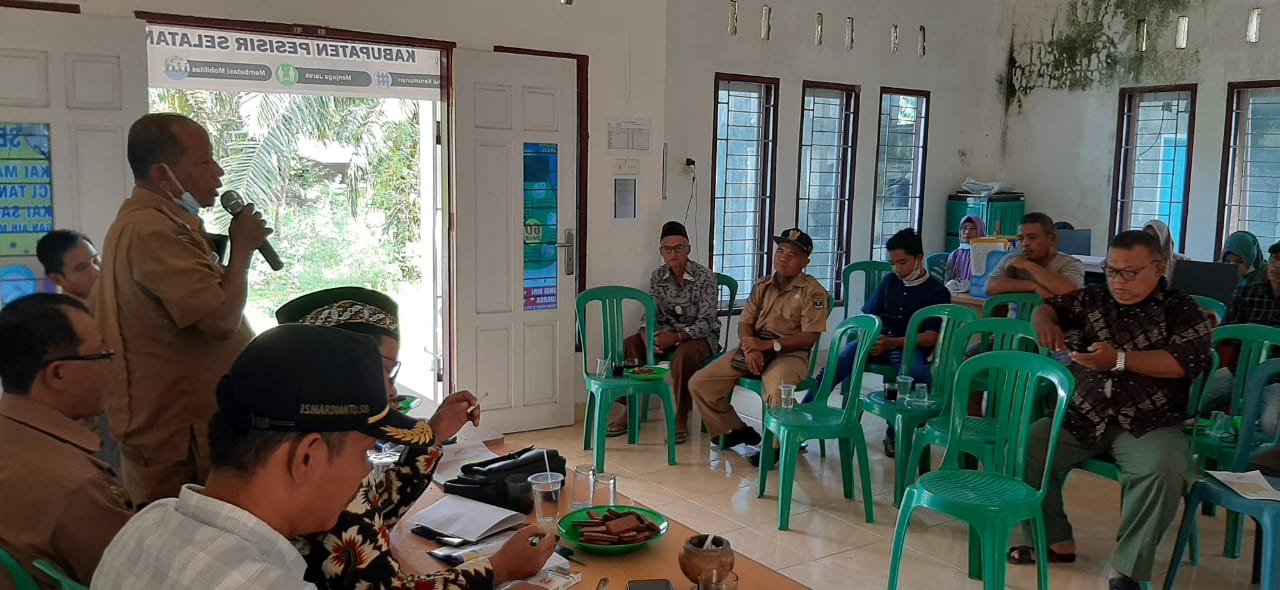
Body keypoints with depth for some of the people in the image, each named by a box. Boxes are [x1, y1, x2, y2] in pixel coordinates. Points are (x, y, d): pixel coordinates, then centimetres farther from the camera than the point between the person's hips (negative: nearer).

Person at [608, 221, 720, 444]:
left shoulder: (705, 277, -14)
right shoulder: (657, 277, 1)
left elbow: (706, 322, -19)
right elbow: (651, 315, 3)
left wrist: (676, 337, -32)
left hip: (701, 335, -5)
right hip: (667, 333, 5)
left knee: (683, 355, -37)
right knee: (630, 345, -17)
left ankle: (681, 419, -24)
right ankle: (627, 409, -9)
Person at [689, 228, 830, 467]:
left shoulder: (813, 291, -5)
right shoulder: (762, 286, 12)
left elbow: (809, 337, -12)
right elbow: (745, 323, 7)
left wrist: (768, 345, -21)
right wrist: (750, 349, -16)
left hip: (789, 352, -6)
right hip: (754, 349, 6)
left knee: (777, 391, -40)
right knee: (699, 383, -6)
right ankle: (737, 430, 15)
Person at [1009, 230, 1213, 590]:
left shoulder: (1181, 311, -1)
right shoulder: (1094, 299, 9)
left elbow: (1189, 361, -14)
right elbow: (1050, 306, 18)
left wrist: (1120, 359, -23)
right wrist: (1045, 322, -8)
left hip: (1148, 424, -3)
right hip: (1082, 416, 4)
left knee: (1163, 470, -34)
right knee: (1024, 448, -16)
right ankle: (1058, 541, 3)